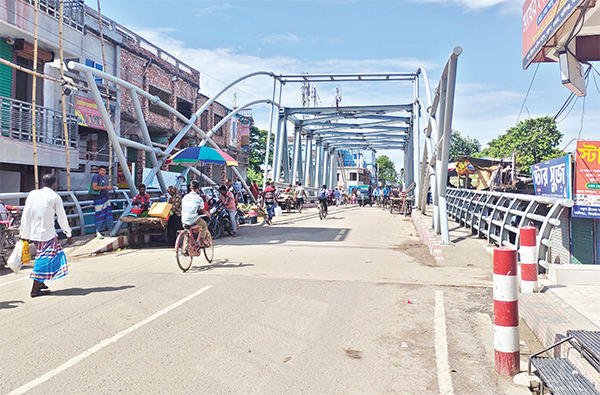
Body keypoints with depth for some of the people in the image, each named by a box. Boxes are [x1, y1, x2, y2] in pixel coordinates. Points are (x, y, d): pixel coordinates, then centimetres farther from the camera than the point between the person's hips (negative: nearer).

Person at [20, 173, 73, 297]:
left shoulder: (32, 194, 5)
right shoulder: (55, 197, -8)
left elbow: (25, 215, 6)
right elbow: (62, 218, -3)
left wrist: (24, 234, 12)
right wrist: (68, 234, 6)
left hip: (33, 232, 6)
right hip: (47, 233, -6)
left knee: (43, 258, 20)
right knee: (44, 259, 1)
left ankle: (40, 282, 23)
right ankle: (35, 290, 4)